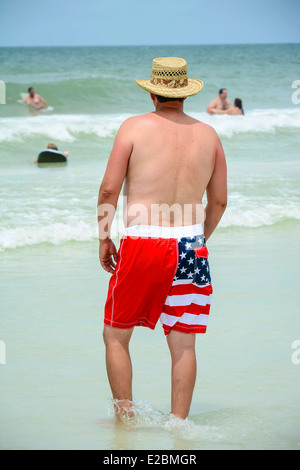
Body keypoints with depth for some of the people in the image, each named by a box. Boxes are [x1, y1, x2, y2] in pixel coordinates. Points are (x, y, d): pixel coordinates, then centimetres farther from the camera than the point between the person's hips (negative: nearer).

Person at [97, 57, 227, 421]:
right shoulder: (208, 135, 8)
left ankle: (125, 418, 10)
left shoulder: (135, 127, -2)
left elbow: (109, 189, -5)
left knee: (116, 336, 12)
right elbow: (219, 202, 12)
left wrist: (103, 238, 8)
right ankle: (179, 423, 7)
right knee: (183, 344, 7)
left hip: (141, 243, -3)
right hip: (190, 245, 3)